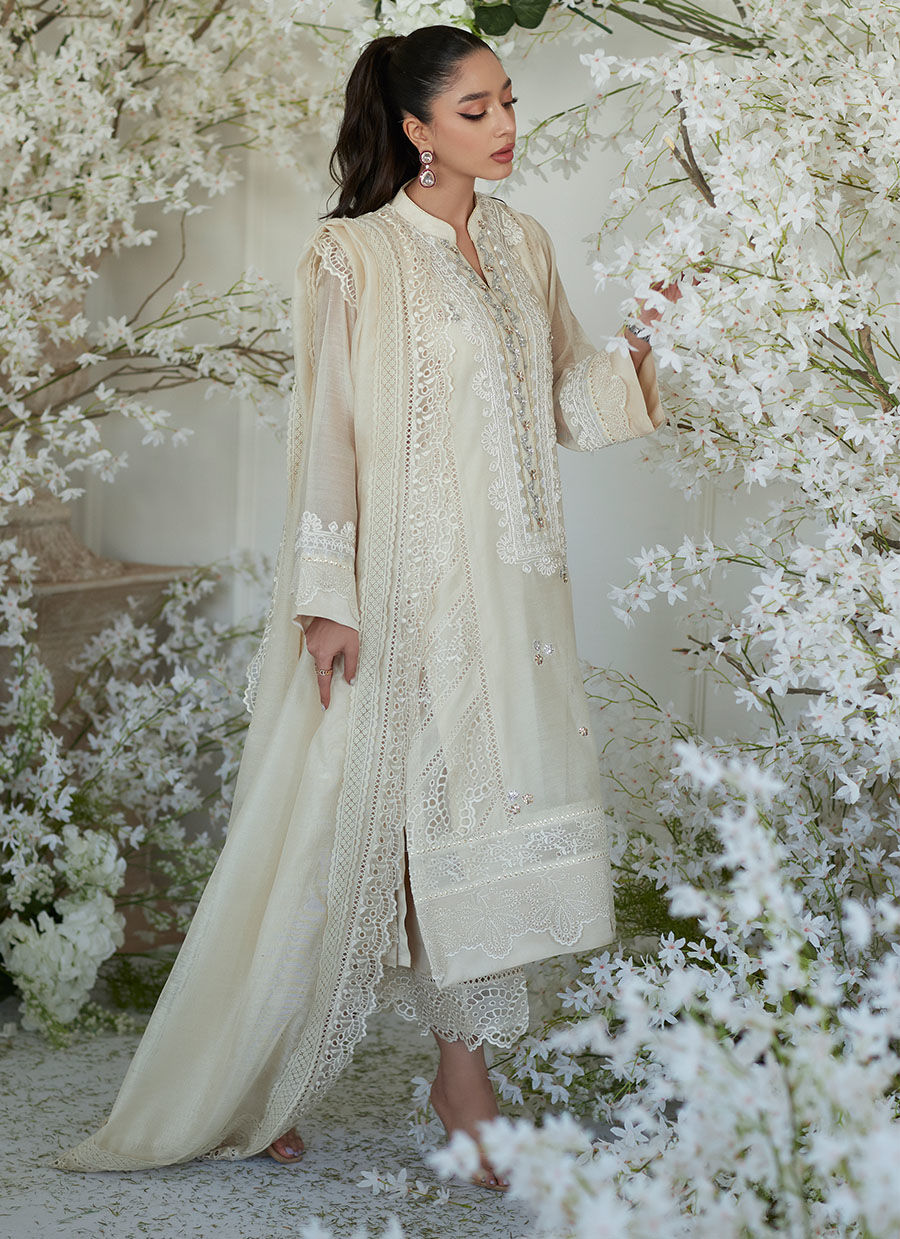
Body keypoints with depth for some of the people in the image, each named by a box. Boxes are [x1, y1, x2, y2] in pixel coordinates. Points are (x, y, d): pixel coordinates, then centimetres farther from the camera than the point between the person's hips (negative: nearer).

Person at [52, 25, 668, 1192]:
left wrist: (640, 346, -3)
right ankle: (230, 1093, 15)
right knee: (344, 822, -1)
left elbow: (566, 403, 15)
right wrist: (325, 600, -13)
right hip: (396, 586, -6)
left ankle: (466, 1073, 15)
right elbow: (326, 430, -9)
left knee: (487, 820, 5)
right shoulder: (354, 256, -7)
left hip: (508, 587, 6)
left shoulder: (523, 244, 11)